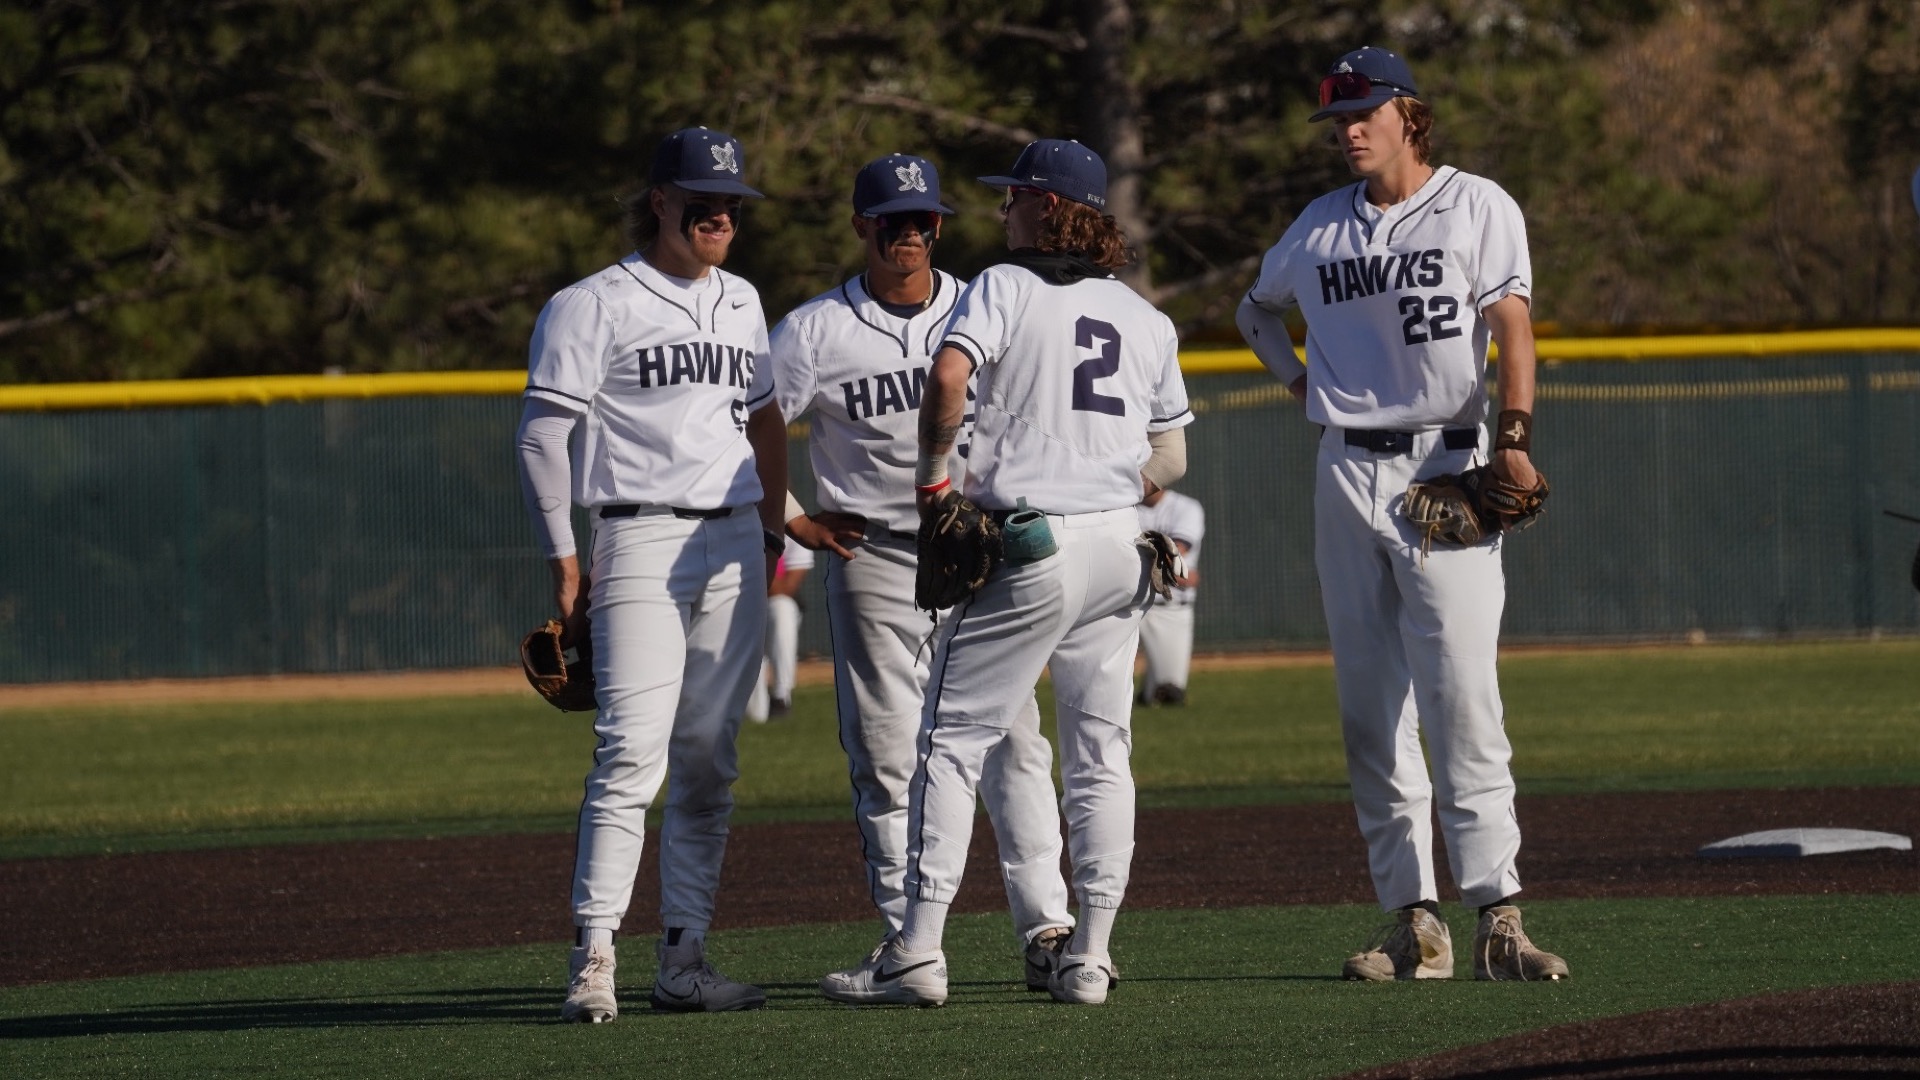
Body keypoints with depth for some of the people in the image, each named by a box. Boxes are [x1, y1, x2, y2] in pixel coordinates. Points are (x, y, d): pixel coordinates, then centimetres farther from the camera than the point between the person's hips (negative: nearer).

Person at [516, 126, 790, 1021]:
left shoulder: (740, 303, 17)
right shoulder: (595, 306, -3)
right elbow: (542, 435, -5)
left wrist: (772, 531, 18)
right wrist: (565, 565, -11)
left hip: (734, 545, 6)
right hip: (641, 541, -6)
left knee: (709, 762, 5)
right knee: (633, 751, -17)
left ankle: (683, 960, 9)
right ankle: (592, 956, -19)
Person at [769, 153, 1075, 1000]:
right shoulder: (815, 331, 0)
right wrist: (795, 524, -4)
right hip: (872, 561, -1)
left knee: (1012, 743, -4)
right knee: (886, 762, 0)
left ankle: (1046, 931, -5)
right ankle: (906, 945, 4)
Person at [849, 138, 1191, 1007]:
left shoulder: (1003, 288, -3)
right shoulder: (1145, 318, 14)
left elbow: (949, 374, -22)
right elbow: (1170, 461, 15)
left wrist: (931, 474, -10)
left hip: (1027, 548, -5)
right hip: (1119, 549, 5)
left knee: (953, 738, -1)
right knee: (1100, 753, 11)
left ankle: (920, 947, -8)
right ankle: (1089, 957, 7)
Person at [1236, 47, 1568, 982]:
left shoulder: (1478, 208, 1)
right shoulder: (1320, 228, 14)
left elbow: (1512, 328, -8)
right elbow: (1258, 308, 32)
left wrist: (1513, 439, -21)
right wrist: (1299, 380, 13)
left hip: (1447, 466, -5)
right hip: (1348, 475, 5)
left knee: (1461, 700, -14)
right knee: (1370, 709, 3)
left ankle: (1496, 916, -18)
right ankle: (1415, 923, 6)